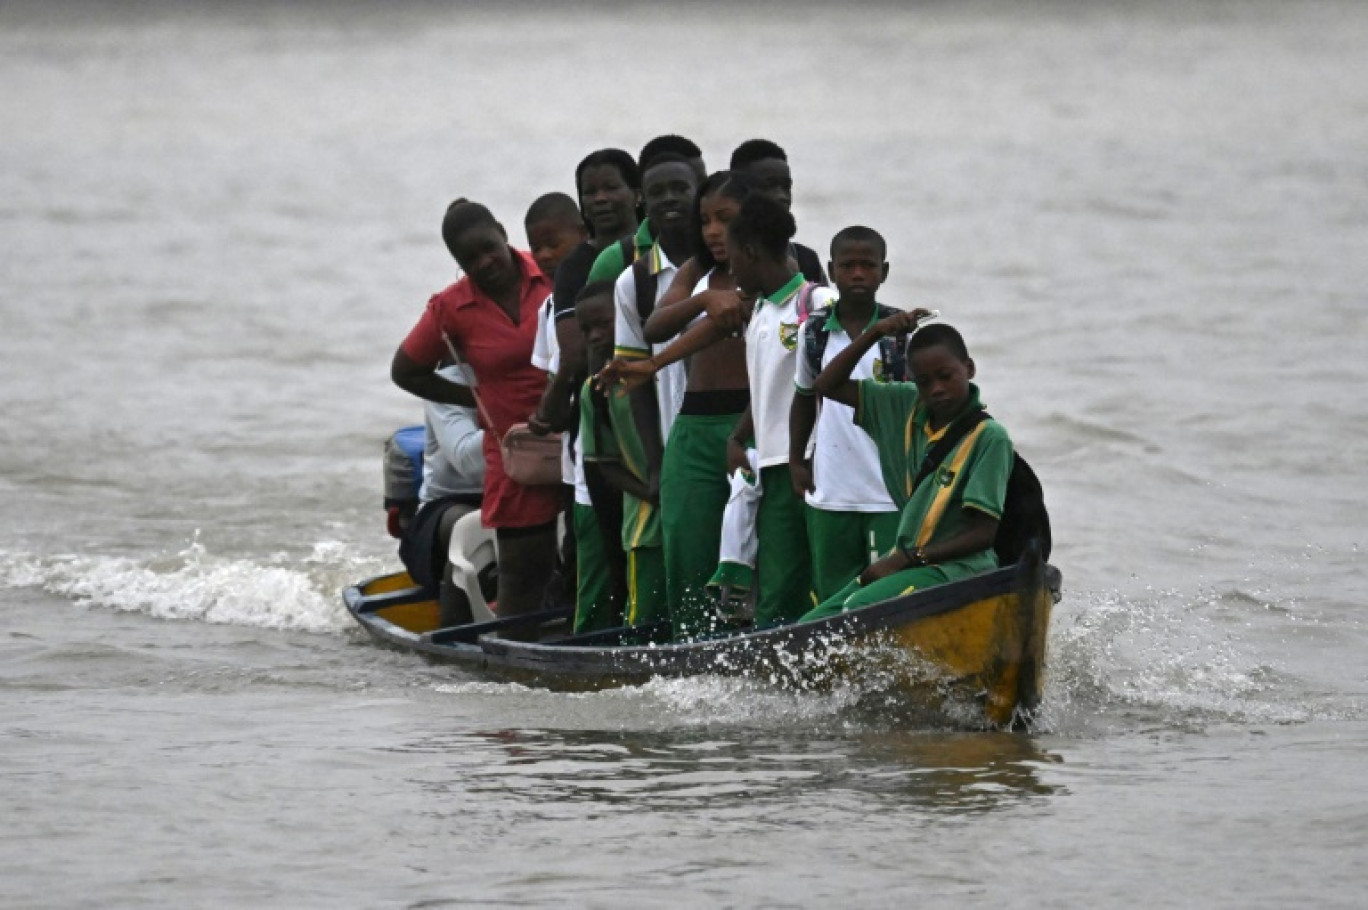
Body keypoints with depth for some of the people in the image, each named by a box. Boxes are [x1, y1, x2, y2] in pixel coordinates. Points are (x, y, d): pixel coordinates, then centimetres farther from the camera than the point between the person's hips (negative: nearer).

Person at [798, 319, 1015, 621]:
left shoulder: (989, 438, -11)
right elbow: (827, 385, 11)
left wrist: (909, 559, -15)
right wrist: (875, 333, -2)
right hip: (906, 561, 8)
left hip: (956, 568, -8)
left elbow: (984, 533, -13)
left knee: (861, 608, -32)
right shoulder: (907, 408, 8)